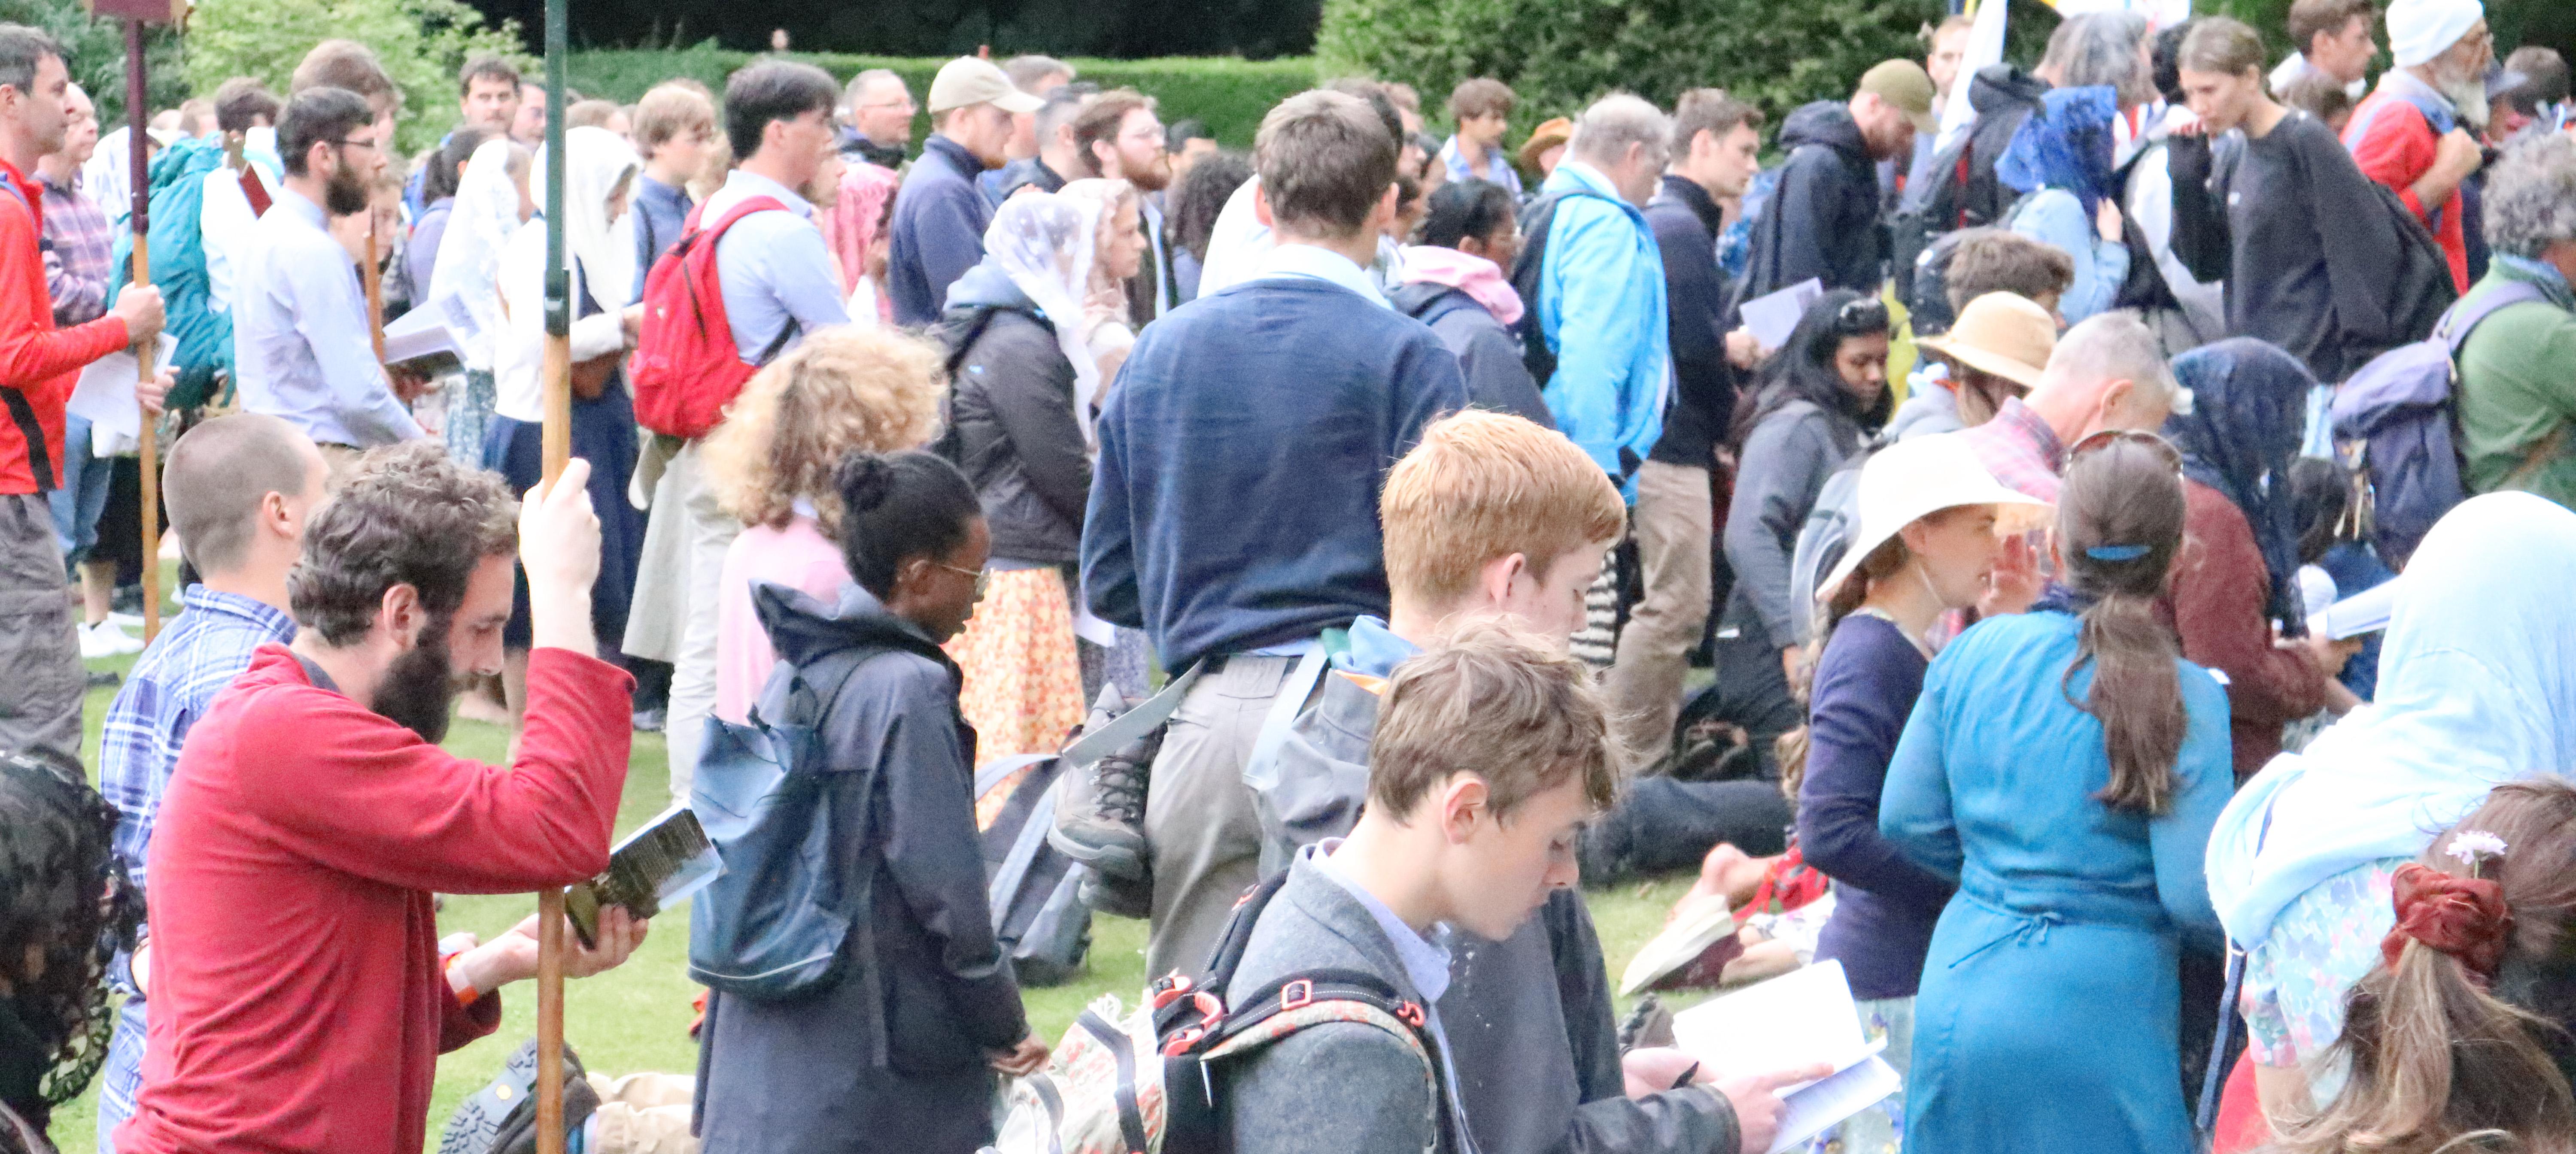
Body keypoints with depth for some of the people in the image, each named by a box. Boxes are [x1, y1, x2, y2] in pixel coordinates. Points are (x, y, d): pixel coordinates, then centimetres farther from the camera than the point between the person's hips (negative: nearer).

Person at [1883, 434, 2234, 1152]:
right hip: (2096, 1023, -4)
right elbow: (2197, 898, -16)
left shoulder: (1974, 653, 0)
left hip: (1960, 1005, 4)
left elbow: (1906, 822, 6)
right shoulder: (2183, 699, -14)